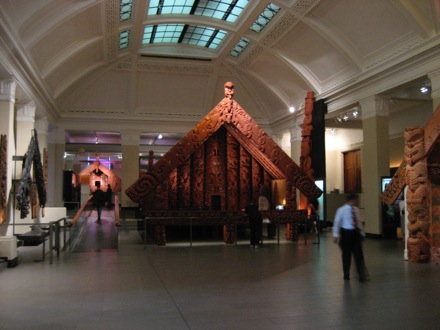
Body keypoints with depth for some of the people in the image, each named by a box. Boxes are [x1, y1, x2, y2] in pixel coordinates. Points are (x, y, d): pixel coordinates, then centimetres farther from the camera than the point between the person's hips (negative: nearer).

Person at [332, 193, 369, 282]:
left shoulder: (356, 209, 6)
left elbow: (360, 222, 15)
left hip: (356, 233, 4)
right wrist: (336, 235, -12)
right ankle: (346, 275, 20)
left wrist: (362, 233, 14)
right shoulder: (342, 210, -10)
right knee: (346, 255, 6)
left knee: (359, 254, 1)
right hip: (346, 233, -4)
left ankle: (363, 276, 4)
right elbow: (336, 222, -9)